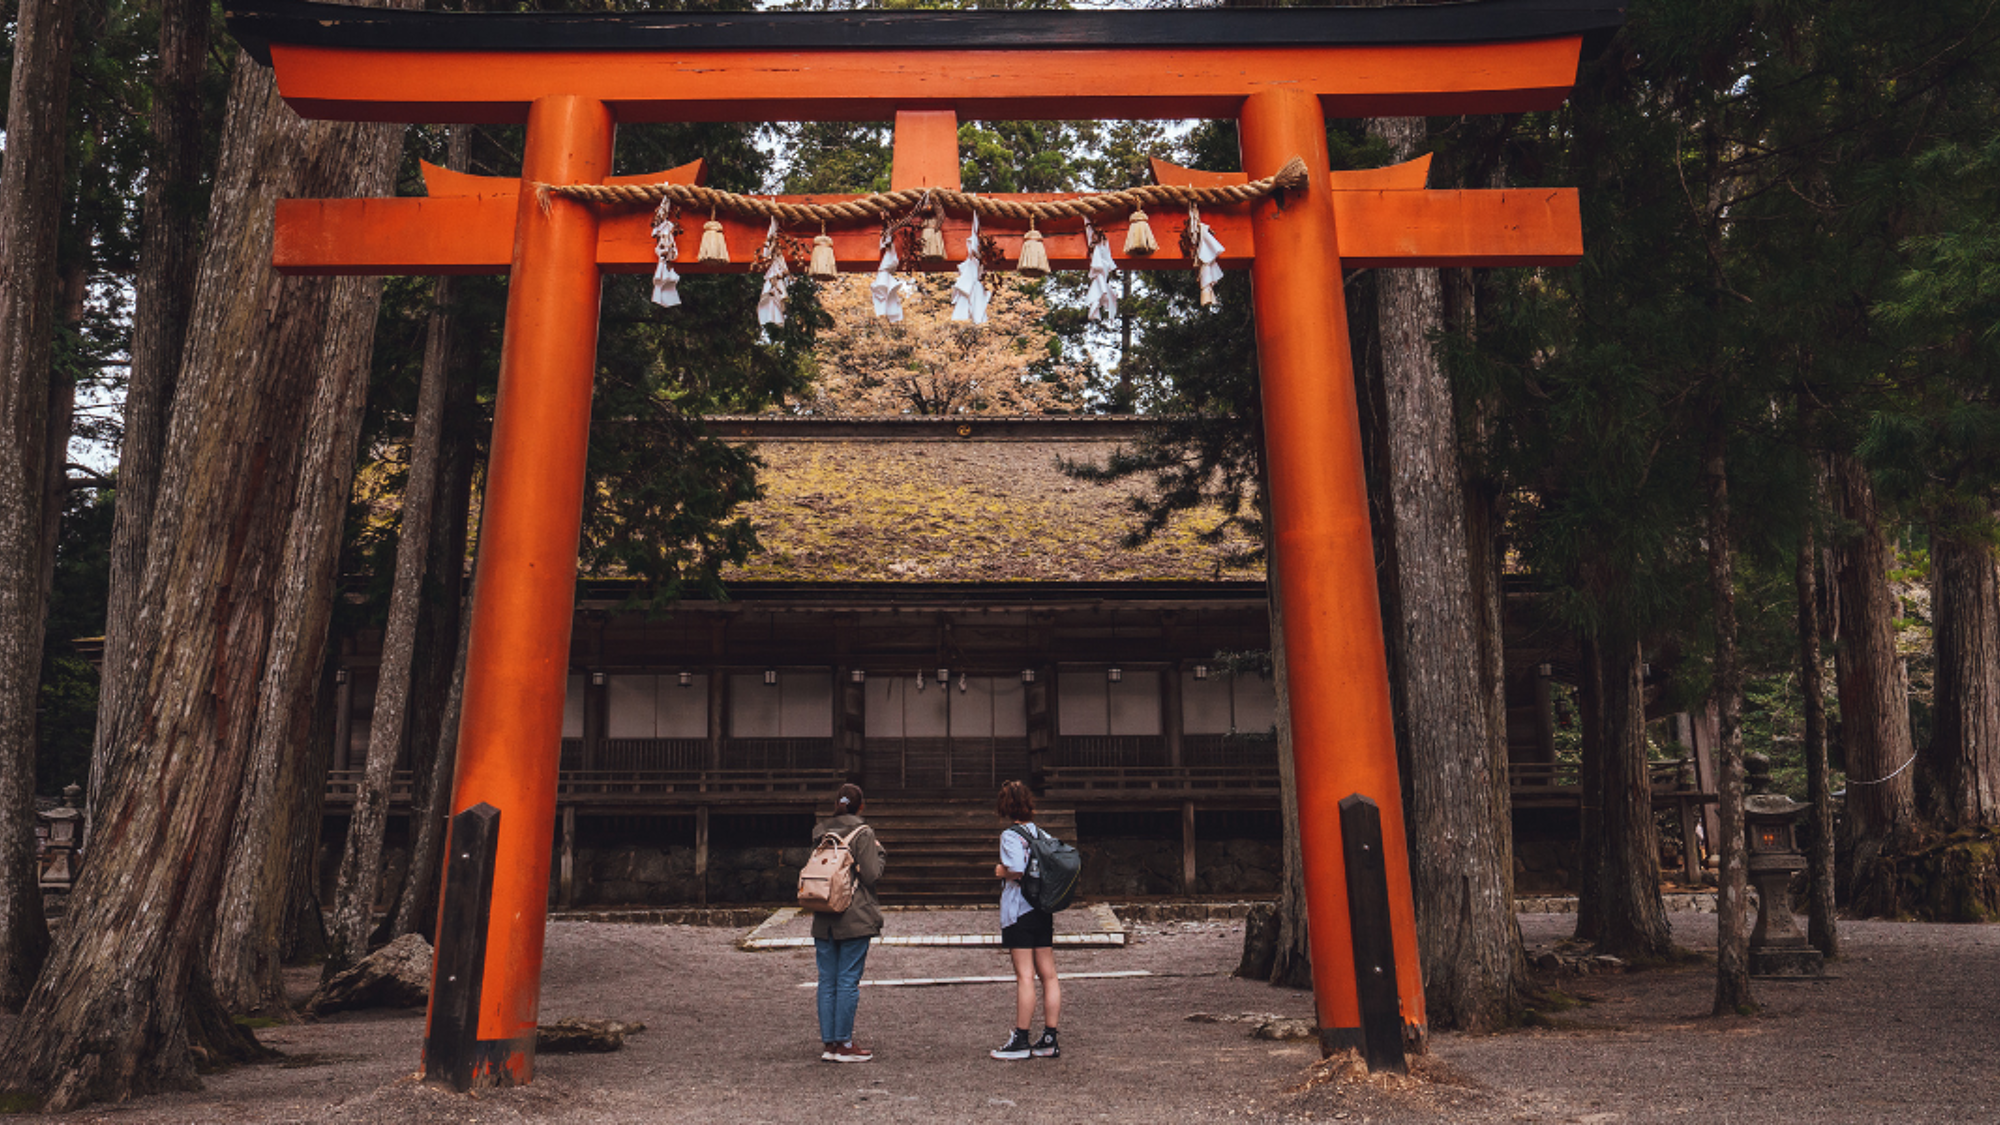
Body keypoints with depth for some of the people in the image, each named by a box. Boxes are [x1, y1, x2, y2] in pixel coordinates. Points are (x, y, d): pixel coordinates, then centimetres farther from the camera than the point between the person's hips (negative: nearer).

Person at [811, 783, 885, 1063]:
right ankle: (843, 1044, 4)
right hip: (855, 919, -5)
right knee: (848, 981, 0)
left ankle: (828, 1042, 14)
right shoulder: (863, 834, -8)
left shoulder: (820, 832, 8)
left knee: (827, 982, 10)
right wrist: (880, 855, 4)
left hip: (823, 919, 5)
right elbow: (871, 875, -12)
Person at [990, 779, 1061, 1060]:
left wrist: (1002, 872, -4)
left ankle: (1021, 1041, 2)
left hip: (1019, 910, -7)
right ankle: (1049, 1040, 12)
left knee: (1025, 975, -4)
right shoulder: (1042, 834, 10)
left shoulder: (1011, 836, -11)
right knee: (1048, 974, 7)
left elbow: (1017, 871, -23)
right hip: (1043, 908, 7)